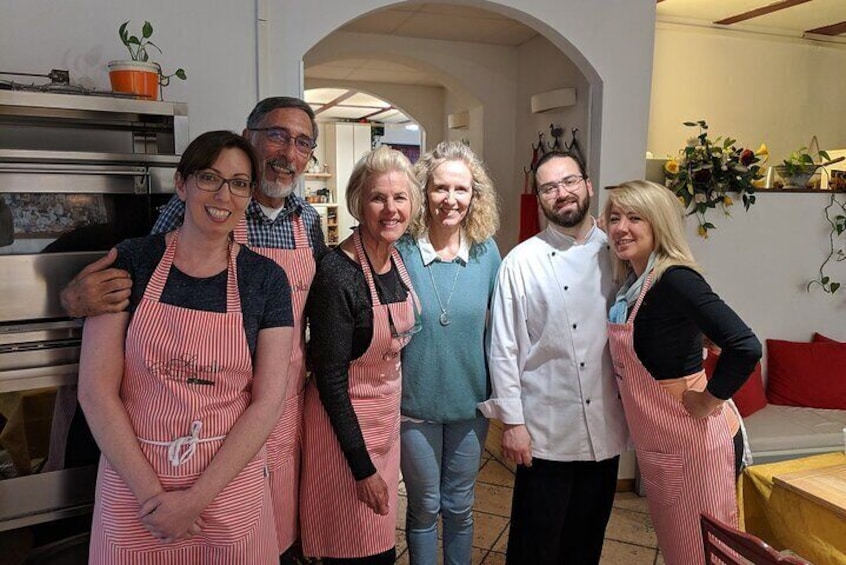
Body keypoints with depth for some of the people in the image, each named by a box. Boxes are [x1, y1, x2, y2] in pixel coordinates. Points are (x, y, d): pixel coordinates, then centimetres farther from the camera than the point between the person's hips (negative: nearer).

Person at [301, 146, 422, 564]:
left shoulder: (399, 260, -1)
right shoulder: (337, 274, -23)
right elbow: (330, 378, -19)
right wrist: (363, 468, -15)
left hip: (389, 413, 7)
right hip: (344, 422, -7)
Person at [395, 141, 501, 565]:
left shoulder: (486, 251, -5)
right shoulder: (401, 250, -13)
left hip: (470, 402, 2)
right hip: (415, 402, -2)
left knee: (460, 507, 20)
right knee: (425, 507, 16)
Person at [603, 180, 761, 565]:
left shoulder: (674, 280, -22)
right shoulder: (633, 282, 3)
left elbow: (745, 346, -32)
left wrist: (709, 400, -20)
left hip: (695, 439, -8)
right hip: (658, 441, 8)